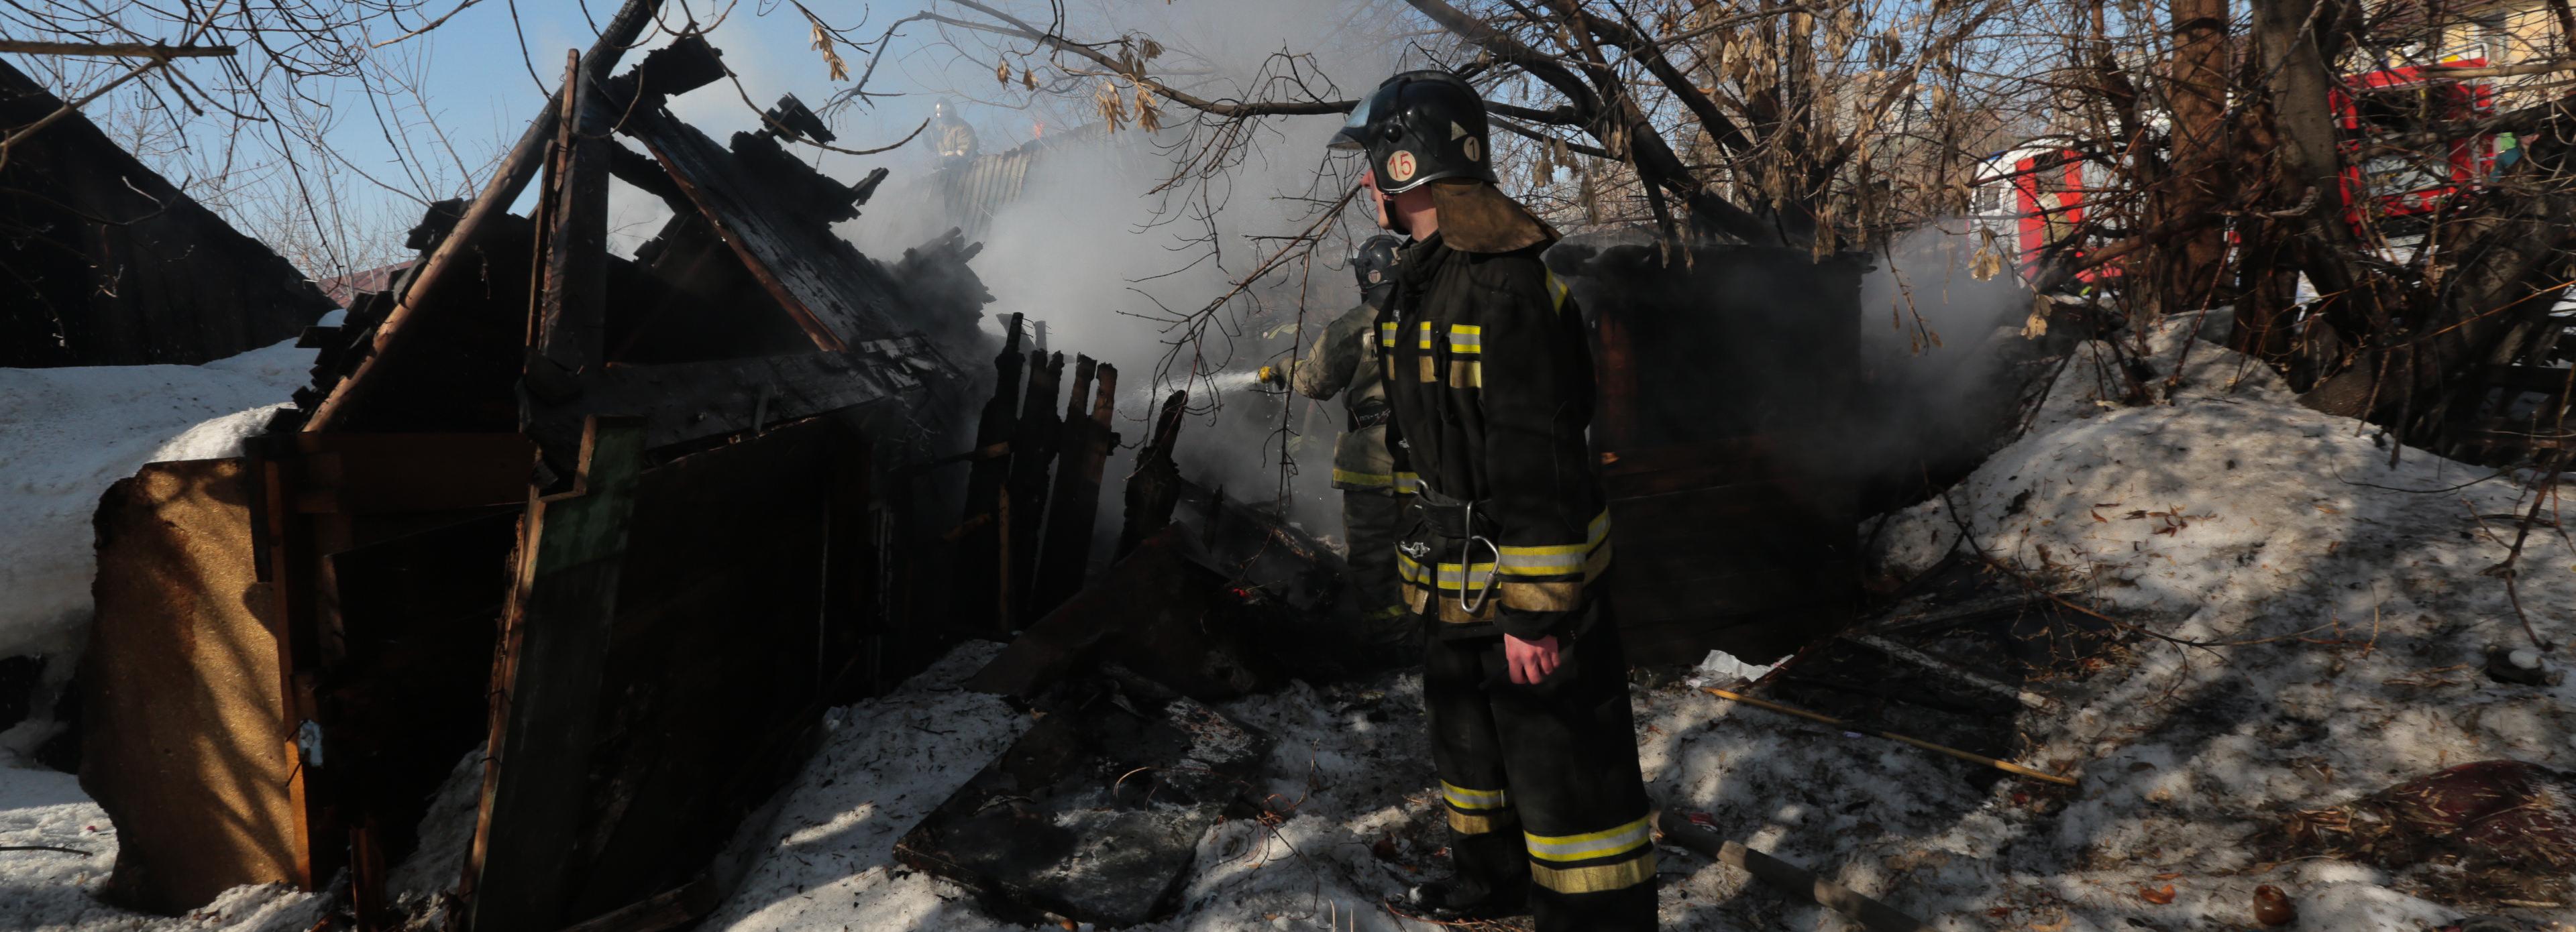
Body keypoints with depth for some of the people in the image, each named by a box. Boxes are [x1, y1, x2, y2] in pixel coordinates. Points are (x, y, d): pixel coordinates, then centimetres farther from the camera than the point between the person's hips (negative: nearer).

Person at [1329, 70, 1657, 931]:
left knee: (1567, 776, -2)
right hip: (1457, 586, 11)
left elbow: (1540, 464, -27)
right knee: (1468, 731, 26)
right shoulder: (1426, 279, 9)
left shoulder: (1503, 286, -24)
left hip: (1532, 573, -11)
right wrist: (1427, 552, 23)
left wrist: (1533, 611, -25)